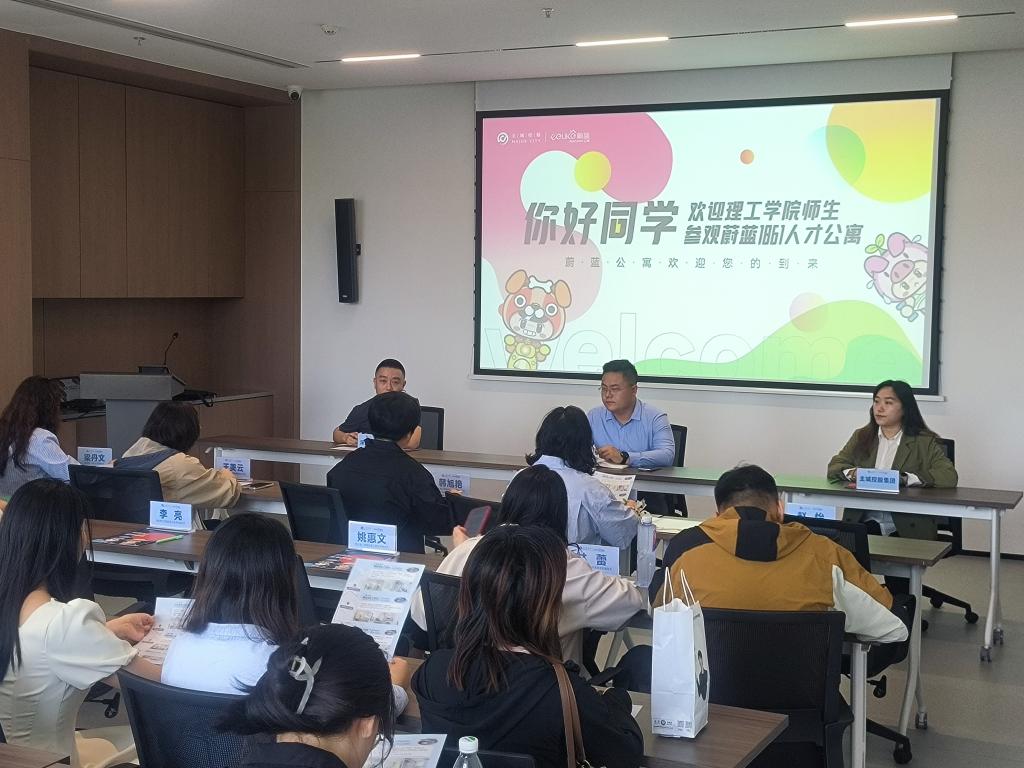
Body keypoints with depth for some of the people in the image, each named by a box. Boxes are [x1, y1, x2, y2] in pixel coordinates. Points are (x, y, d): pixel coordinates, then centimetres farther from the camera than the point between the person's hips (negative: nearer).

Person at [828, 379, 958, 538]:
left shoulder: (925, 442, 3)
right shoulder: (862, 437, 17)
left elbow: (949, 477, -10)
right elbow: (834, 467, 12)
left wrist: (903, 479, -21)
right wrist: (852, 473, -12)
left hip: (908, 529, -3)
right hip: (866, 523, 3)